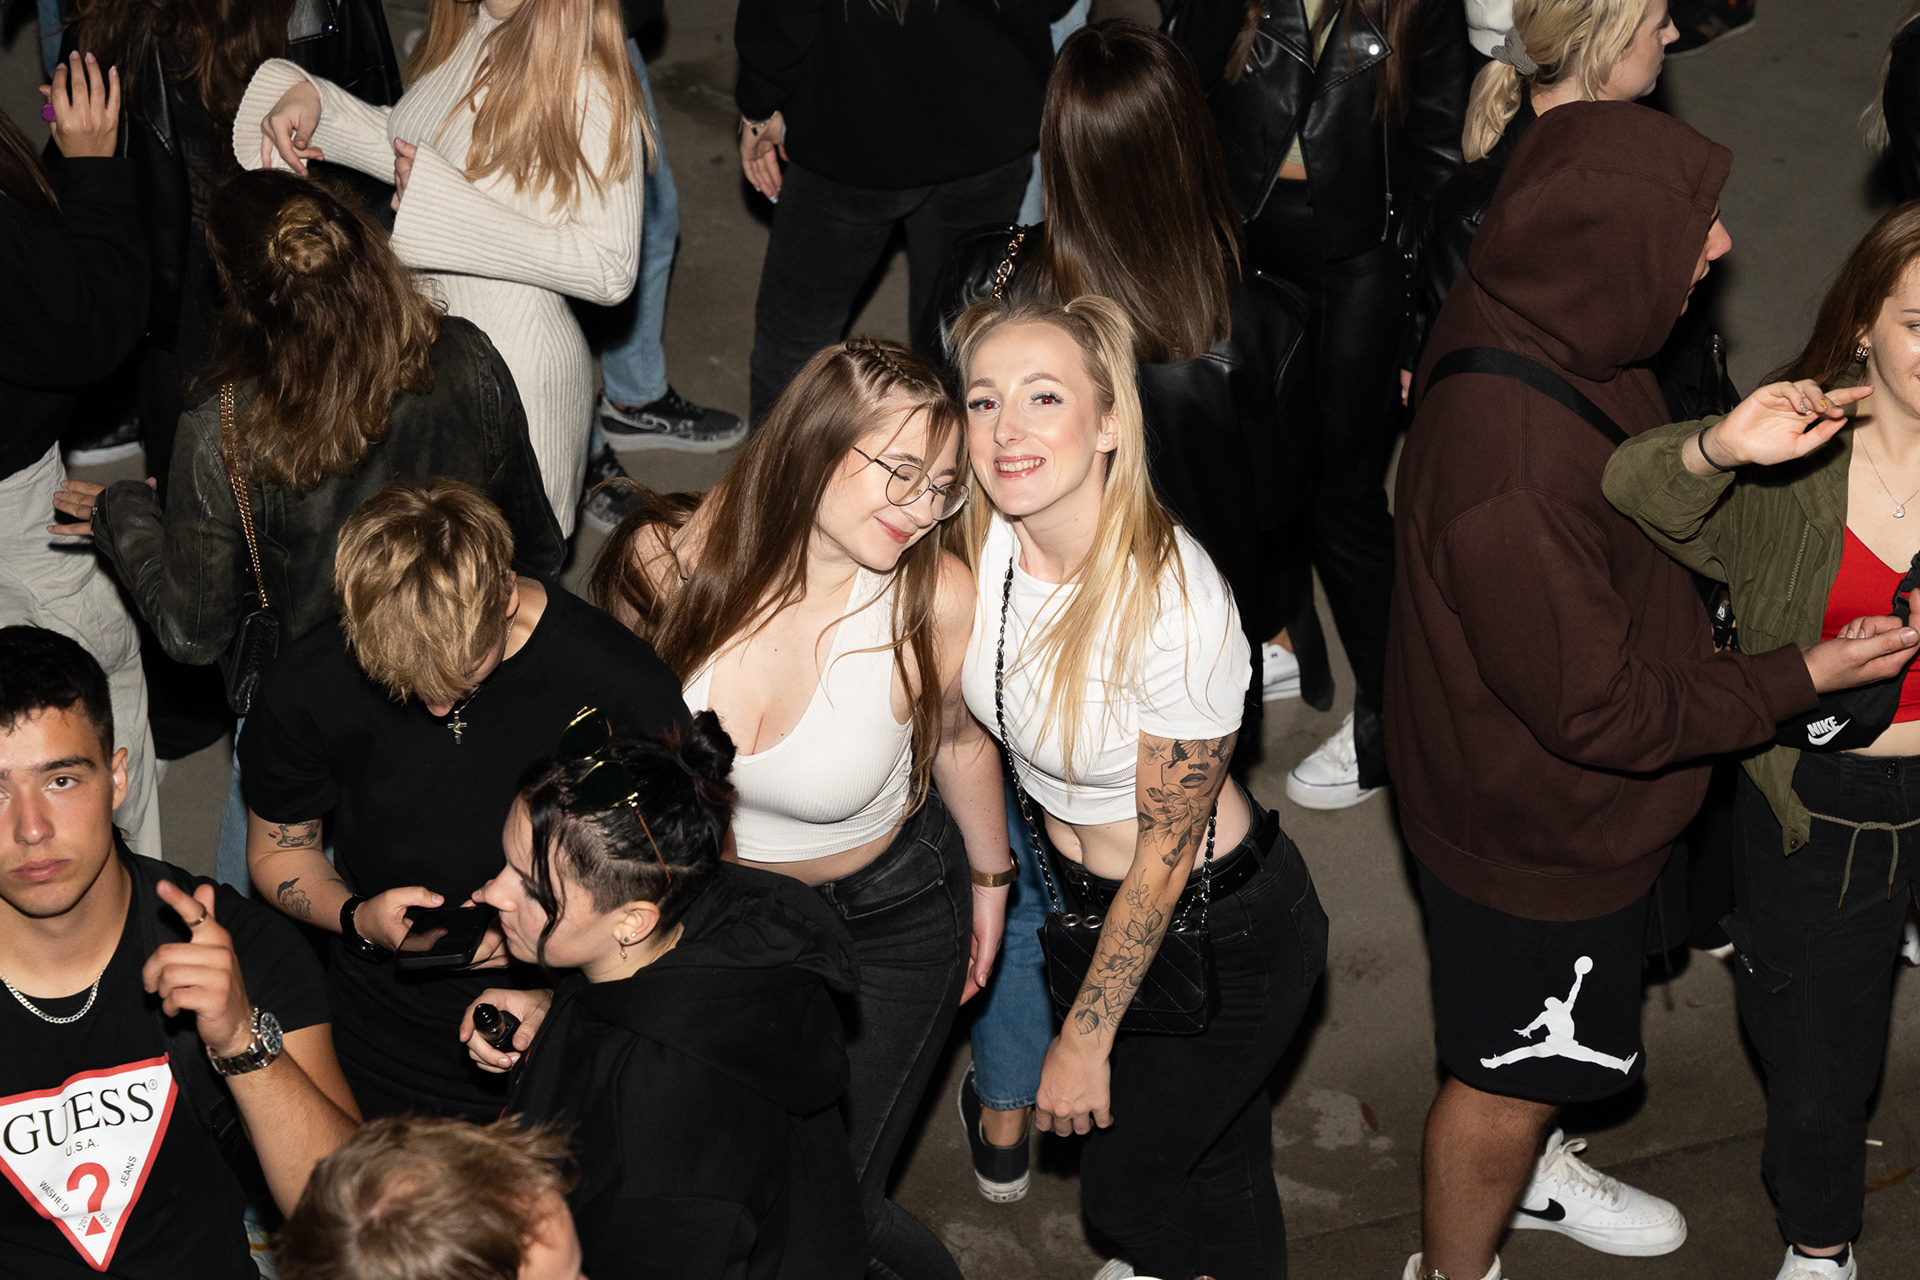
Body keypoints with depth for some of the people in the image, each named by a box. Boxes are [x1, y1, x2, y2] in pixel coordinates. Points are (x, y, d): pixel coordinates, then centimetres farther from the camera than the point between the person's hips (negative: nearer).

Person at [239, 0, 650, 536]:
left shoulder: (588, 87, -26)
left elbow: (610, 269, -26)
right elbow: (407, 141, 17)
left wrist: (443, 201, -27)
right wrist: (312, 97, -2)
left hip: (513, 366, -8)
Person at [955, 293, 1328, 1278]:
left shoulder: (1175, 608, -34)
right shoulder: (982, 533, -16)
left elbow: (1167, 852, -23)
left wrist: (1085, 1041, -14)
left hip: (1218, 931, -5)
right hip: (1075, 888, 5)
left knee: (1127, 1188, 13)